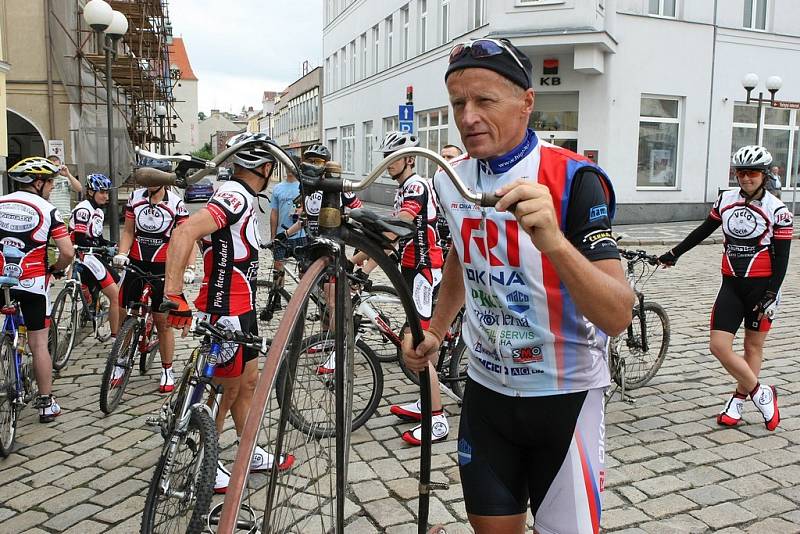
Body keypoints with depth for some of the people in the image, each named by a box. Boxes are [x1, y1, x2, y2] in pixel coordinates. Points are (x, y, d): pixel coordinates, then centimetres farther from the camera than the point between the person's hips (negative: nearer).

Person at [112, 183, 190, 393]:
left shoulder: (176, 203, -9)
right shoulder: (135, 198, 2)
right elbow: (128, 231, 6)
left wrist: (188, 268, -25)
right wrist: (121, 254, -11)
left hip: (162, 268, -3)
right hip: (135, 264, 3)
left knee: (162, 322, 3)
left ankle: (167, 371, 17)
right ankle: (120, 364, 28)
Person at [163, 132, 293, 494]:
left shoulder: (239, 197, 10)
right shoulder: (236, 197, -21)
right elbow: (184, 233, -34)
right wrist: (174, 295, -37)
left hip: (241, 308, 10)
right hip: (225, 313, -10)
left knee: (248, 382, 19)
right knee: (226, 390, 5)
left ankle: (252, 455, 34)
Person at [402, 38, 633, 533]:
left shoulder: (575, 178, -19)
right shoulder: (452, 181, -1)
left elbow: (618, 317, -28)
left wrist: (553, 241, -43)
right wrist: (434, 333, 11)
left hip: (564, 395, -4)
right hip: (487, 390, 5)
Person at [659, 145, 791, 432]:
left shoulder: (777, 210, -8)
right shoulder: (726, 200, 3)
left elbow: (781, 258, -7)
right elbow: (703, 231, 16)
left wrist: (770, 296, -14)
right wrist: (674, 253, 18)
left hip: (762, 285, -3)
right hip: (731, 283, 3)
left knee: (753, 346, 8)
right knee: (719, 346, -5)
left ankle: (739, 399, 24)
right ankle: (761, 394, 13)